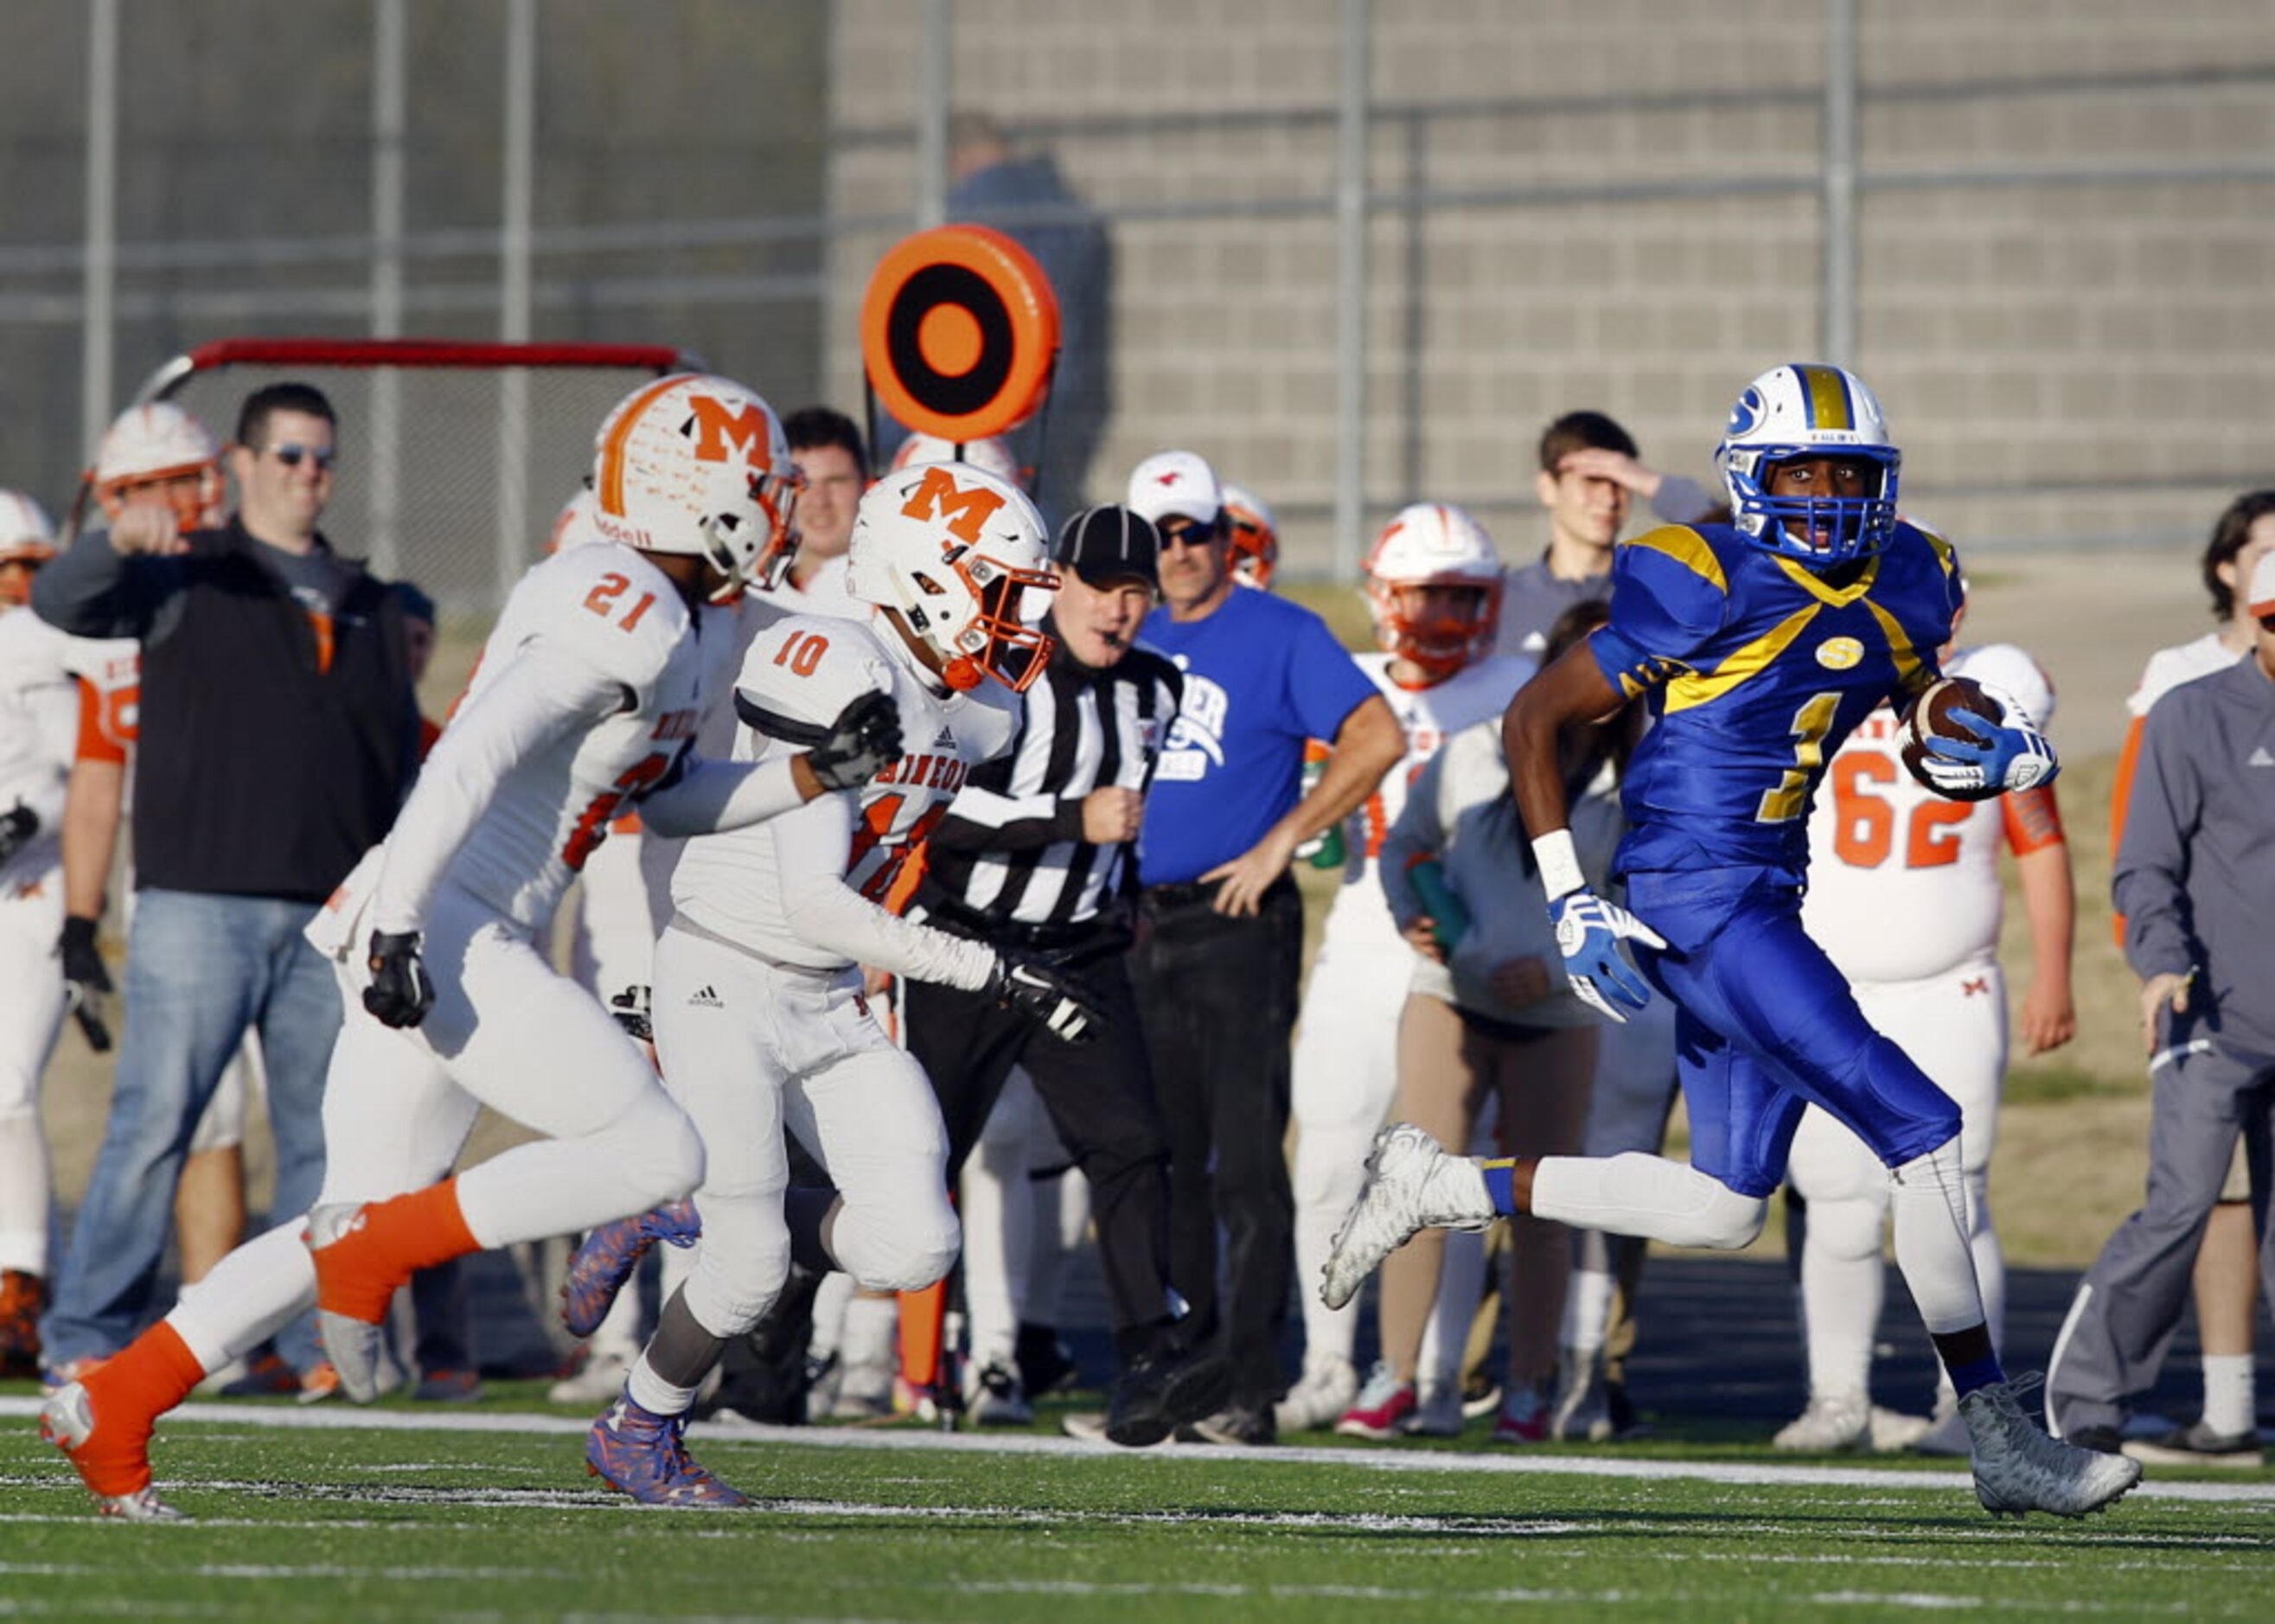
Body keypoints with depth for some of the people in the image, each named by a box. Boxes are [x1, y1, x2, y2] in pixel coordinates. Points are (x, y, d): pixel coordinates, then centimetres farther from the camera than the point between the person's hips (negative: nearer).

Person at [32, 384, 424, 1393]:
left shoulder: (366, 609, 20)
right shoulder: (186, 578, 5)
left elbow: (403, 768, 22)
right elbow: (61, 604, -12)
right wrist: (118, 543, -33)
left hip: (331, 916, 5)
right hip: (200, 903, -5)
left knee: (327, 1136, 5)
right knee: (154, 1123, -9)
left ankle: (323, 1335, 12)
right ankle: (90, 1335, -5)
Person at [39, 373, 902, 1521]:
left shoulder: (644, 613, 17)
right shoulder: (628, 617, -14)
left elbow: (668, 797, 29)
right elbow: (470, 760, -23)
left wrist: (817, 773, 17)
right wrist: (398, 928, -27)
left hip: (425, 937, 10)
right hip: (441, 937, -10)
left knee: (360, 1229, 12)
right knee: (659, 1154, -10)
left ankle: (110, 1407, 11)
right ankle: (375, 1253, -9)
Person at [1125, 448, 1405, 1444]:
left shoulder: (1280, 636, -5)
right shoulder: (1133, 645, 14)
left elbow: (1379, 738, -13)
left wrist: (1278, 844, -13)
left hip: (1238, 922, -7)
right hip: (1143, 929, 7)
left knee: (1244, 1164, -9)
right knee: (1164, 1164, 11)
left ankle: (1250, 1389, -9)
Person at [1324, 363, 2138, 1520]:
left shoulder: (1908, 587, 7)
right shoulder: (1707, 591, -14)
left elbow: (1930, 737, 22)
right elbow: (1532, 721, -8)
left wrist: (1993, 752, -3)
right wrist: (1571, 903, -13)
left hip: (1766, 898, 9)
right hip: (1695, 896, -9)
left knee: (1724, 1208, 12)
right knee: (1919, 1130, -12)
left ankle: (1442, 1187, 22)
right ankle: (2001, 1443, -6)